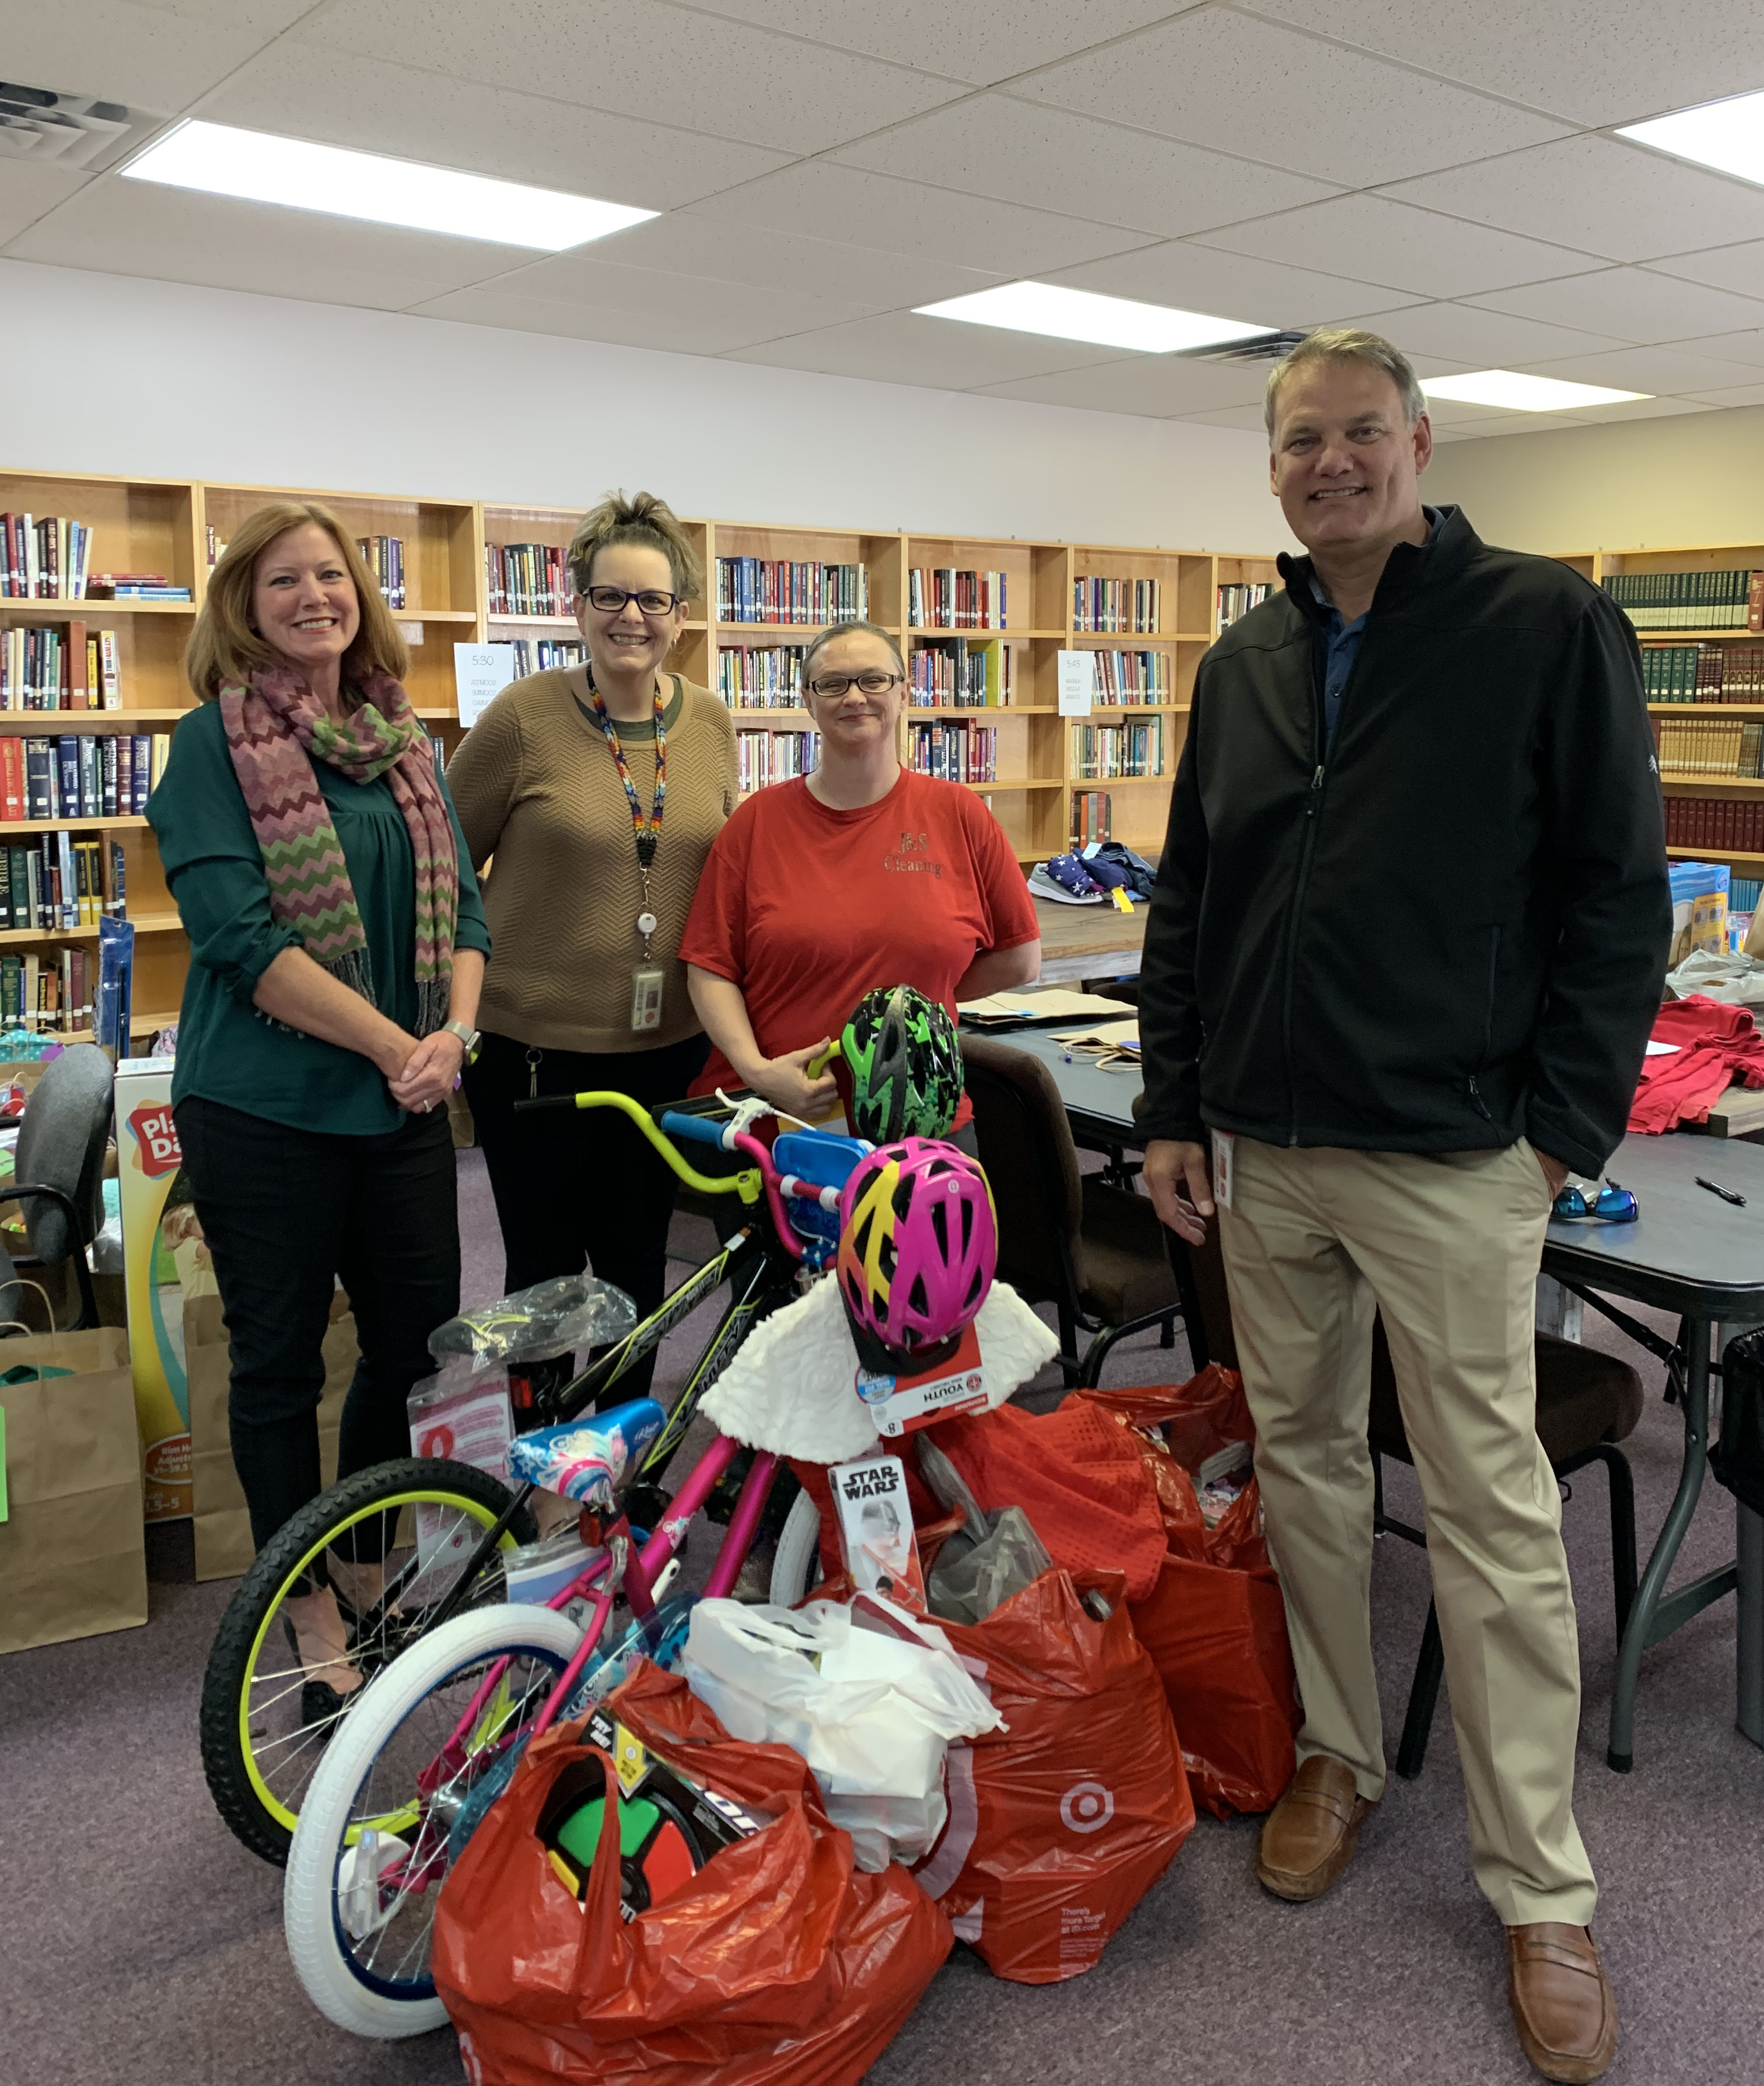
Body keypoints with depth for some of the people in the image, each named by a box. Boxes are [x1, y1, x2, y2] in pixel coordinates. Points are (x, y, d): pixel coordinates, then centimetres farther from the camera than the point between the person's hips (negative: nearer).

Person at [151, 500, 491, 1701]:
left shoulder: (405, 743, 10)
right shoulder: (217, 742, -7)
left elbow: (460, 901, 8)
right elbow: (242, 935, -17)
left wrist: (455, 1032, -11)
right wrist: (395, 1045, -19)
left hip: (404, 1103, 5)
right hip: (266, 1107, -5)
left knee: (422, 1342, 12)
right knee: (280, 1362, 8)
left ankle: (364, 1568, 35)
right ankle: (311, 1612, 26)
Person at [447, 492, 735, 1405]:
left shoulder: (710, 722, 3)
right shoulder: (523, 717, -9)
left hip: (666, 1045, 4)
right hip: (534, 1045, -3)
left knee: (637, 1263, 15)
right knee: (547, 1269, 8)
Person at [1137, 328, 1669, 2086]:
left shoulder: (1546, 626, -4)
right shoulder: (1245, 663, 11)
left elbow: (1618, 895, -6)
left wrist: (1563, 1125, -10)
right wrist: (1172, 1110, 9)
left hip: (1451, 1161, -5)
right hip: (1261, 1152, 5)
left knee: (1494, 1513, 2)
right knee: (1302, 1460, 15)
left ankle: (1542, 1892, 16)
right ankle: (1339, 1756, 34)